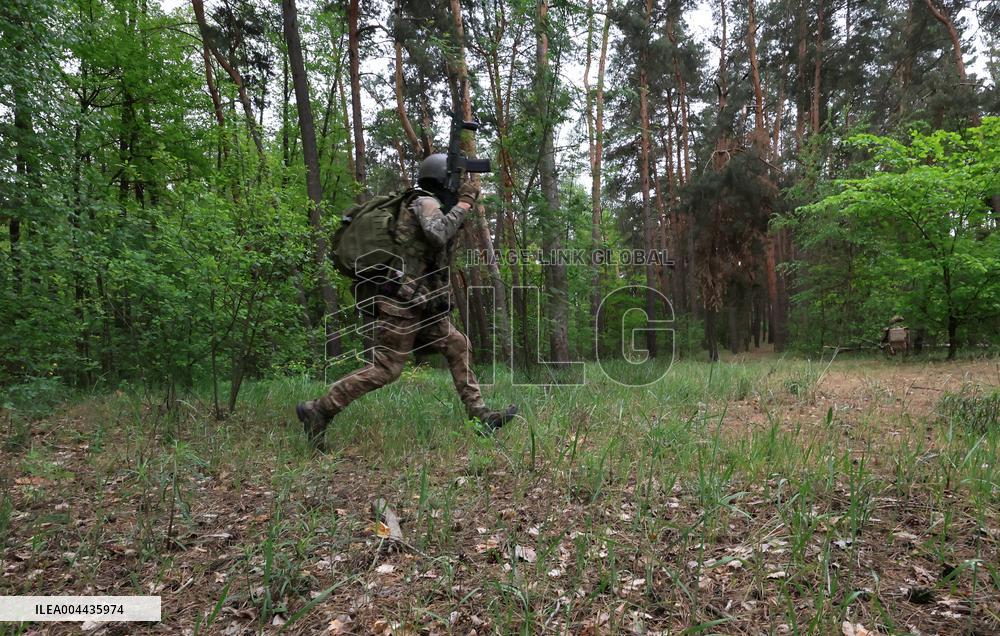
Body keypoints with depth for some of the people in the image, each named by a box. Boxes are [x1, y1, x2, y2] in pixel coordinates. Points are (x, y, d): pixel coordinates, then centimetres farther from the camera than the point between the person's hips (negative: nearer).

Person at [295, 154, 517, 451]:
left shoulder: (430, 206, 18)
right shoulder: (425, 202, -10)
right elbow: (438, 233, -30)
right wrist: (463, 203, -18)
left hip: (417, 303, 10)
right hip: (402, 302, -10)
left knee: (457, 345, 7)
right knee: (385, 368, -7)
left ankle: (481, 416, 9)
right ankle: (318, 410, 2)